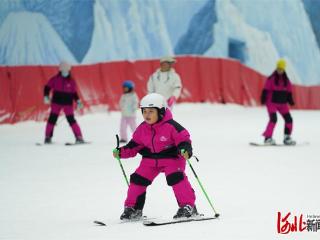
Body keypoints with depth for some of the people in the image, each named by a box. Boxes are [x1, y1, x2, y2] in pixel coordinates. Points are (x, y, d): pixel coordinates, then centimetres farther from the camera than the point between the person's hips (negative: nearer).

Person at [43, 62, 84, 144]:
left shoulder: (71, 81, 2)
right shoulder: (55, 79, -3)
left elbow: (74, 92, 12)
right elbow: (47, 87, 3)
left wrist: (78, 101, 4)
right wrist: (46, 96, -10)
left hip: (68, 103, 0)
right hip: (56, 102, 0)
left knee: (71, 120, -4)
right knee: (52, 119, 0)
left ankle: (79, 137, -1)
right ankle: (48, 137, 11)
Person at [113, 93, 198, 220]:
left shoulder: (171, 126, -19)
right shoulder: (142, 129, -1)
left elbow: (183, 140, -18)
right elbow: (134, 145, 9)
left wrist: (185, 150, -39)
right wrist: (121, 152, -2)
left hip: (171, 157, -5)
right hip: (150, 159, 5)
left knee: (175, 178, -25)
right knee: (138, 179, 0)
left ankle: (188, 206, -15)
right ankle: (133, 208, 16)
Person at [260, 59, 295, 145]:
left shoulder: (286, 80, 7)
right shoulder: (271, 79, -7)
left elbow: (289, 92, 13)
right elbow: (266, 90, -8)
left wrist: (290, 100, 2)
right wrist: (263, 99, -18)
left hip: (282, 103, 5)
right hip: (272, 102, -5)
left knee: (289, 119, 3)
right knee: (273, 119, -21)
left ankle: (287, 138, 15)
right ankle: (268, 137, -18)